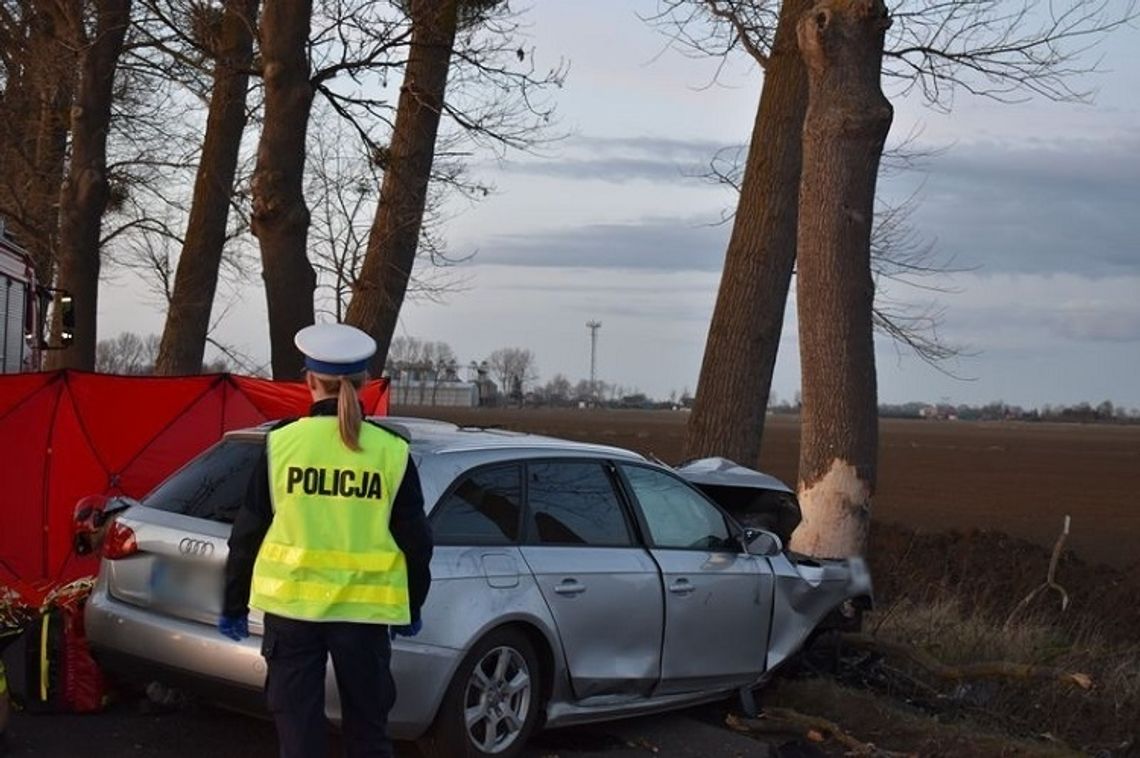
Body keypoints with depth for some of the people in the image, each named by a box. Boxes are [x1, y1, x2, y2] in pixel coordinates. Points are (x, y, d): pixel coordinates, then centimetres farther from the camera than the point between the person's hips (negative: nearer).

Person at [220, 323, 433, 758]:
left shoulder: (281, 443, -4)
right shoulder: (391, 452, -3)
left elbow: (248, 532, 1)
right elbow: (415, 541, 3)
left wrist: (234, 605, 12)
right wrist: (411, 608, 17)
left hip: (292, 606, 0)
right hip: (365, 608, 1)